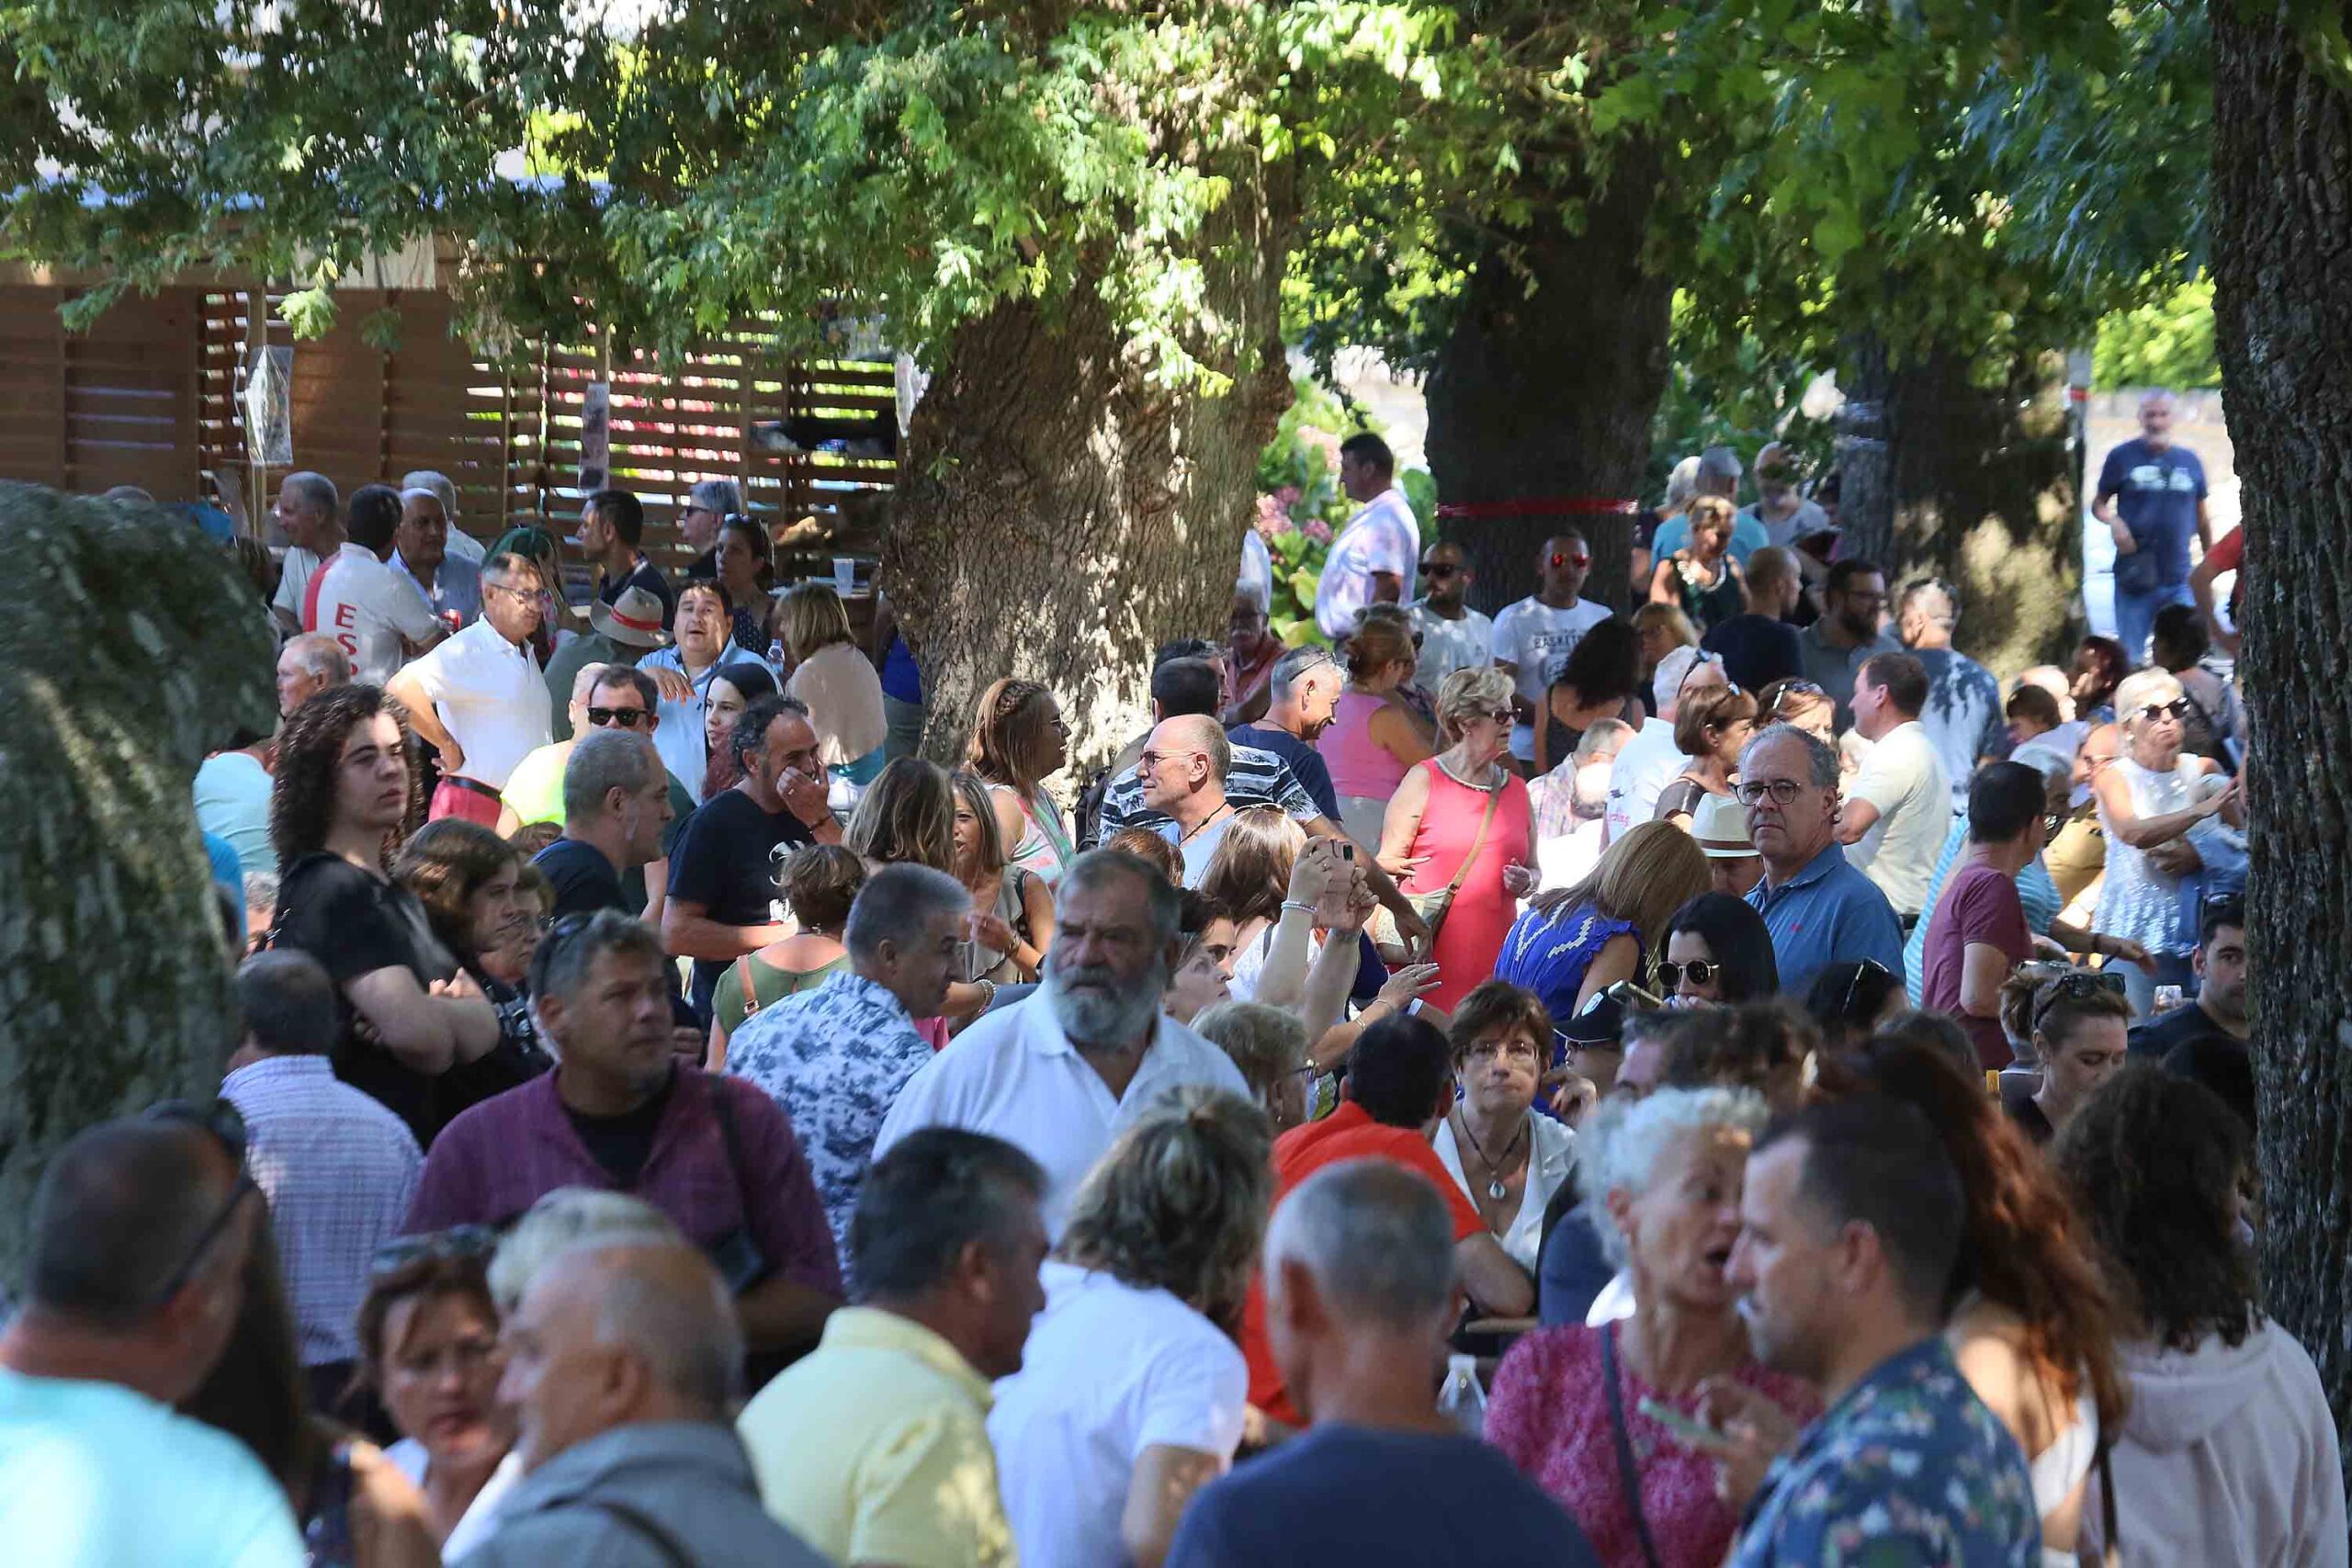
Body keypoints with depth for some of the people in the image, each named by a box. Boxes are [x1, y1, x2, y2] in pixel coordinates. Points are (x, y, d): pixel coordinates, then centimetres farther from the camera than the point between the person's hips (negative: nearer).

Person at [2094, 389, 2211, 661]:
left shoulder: (2189, 462, 10)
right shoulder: (2123, 457, 1)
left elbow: (2202, 518, 17)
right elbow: (2098, 504, 5)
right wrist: (2113, 521, -17)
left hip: (2179, 579, 2)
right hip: (2135, 577, -2)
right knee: (2129, 656, 1)